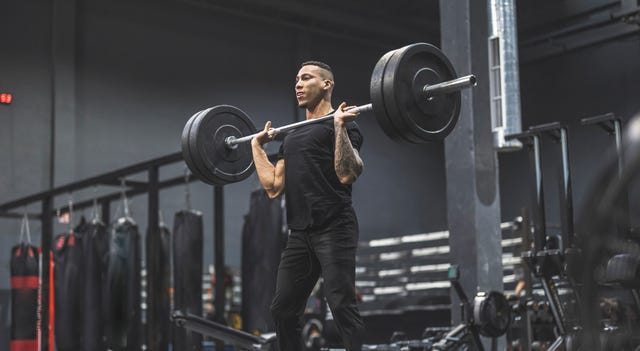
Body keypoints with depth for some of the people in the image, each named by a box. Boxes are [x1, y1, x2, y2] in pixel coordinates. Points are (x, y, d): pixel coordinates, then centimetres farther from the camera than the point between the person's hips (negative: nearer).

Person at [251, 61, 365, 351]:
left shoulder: (342, 125, 0)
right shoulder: (292, 136, 23)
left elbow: (347, 174, -17)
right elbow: (274, 187, 16)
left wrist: (339, 125, -20)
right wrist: (257, 146, 21)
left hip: (333, 229, -8)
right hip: (300, 233, 8)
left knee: (341, 306, -13)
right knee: (282, 310, 8)